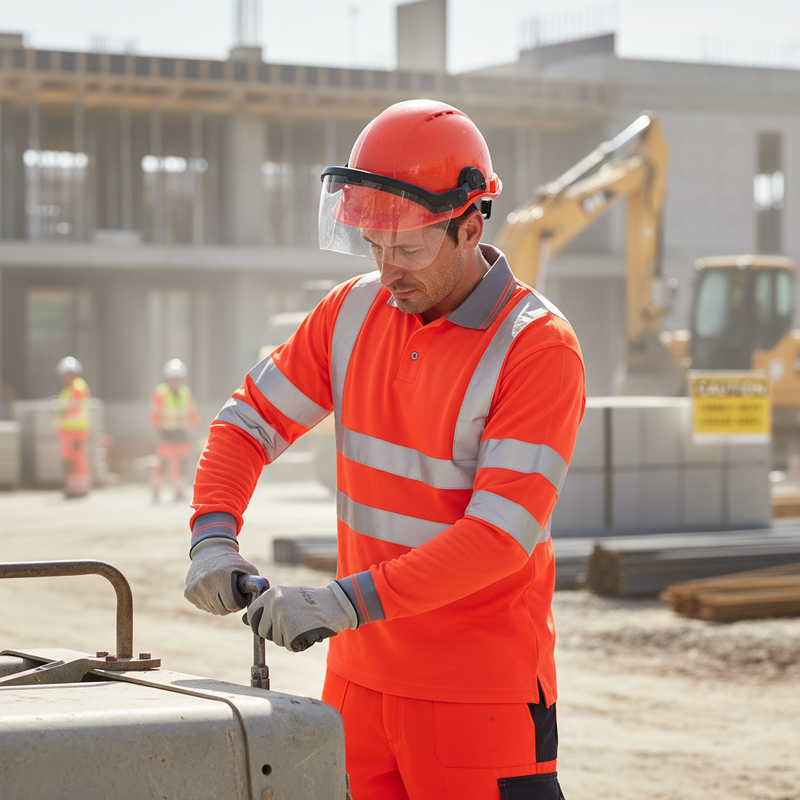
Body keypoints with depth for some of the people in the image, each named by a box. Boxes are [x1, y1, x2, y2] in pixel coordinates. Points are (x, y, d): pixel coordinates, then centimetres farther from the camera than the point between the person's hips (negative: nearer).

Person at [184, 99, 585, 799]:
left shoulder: (538, 348, -14)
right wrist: (214, 536, -9)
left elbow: (501, 534, -21)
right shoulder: (354, 310, 5)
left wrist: (350, 600, -29)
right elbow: (250, 420, 10)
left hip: (479, 693, -5)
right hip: (360, 673, 5)